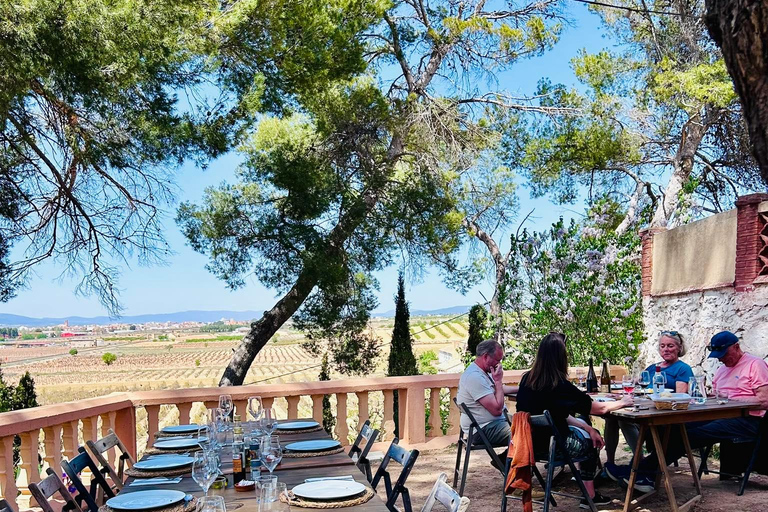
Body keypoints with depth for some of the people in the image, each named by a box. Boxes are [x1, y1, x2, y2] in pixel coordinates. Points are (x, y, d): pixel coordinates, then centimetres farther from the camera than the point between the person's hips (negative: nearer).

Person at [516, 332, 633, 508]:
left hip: (529, 440, 6)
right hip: (551, 445, -6)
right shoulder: (560, 385, -23)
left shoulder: (527, 379, -3)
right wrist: (622, 402, 8)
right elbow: (599, 408, -11)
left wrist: (588, 428, 5)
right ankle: (590, 496, 33)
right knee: (592, 439, 21)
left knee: (587, 429, 24)